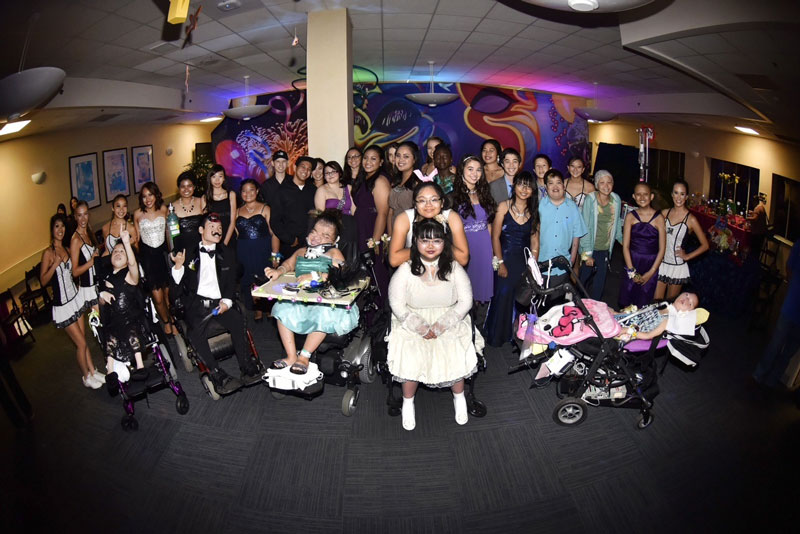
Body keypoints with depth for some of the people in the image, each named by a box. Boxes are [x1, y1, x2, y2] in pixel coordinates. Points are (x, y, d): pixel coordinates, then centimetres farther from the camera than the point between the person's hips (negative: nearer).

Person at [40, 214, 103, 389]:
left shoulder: (66, 249, 7)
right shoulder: (48, 253, -13)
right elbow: (43, 281, -16)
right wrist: (55, 265, -28)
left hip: (76, 298, 6)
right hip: (62, 305, -6)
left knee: (83, 339, 11)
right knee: (81, 343, 1)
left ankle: (93, 371, 22)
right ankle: (86, 377, 18)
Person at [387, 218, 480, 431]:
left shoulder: (454, 269, -1)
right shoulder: (405, 270, -4)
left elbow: (465, 301, -4)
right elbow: (398, 305, -6)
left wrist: (439, 326, -14)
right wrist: (421, 328, -16)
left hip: (450, 322, 1)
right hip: (412, 322, -1)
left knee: (457, 355, -20)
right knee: (411, 357, -22)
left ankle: (459, 397, 10)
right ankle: (408, 402, 6)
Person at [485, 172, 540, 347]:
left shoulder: (534, 211, 5)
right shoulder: (504, 206, -5)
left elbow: (535, 242, 6)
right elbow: (495, 236, -7)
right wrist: (500, 263, -10)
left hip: (524, 260, 3)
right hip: (505, 258, -3)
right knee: (503, 295, -2)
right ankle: (497, 337, 17)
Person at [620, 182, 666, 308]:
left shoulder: (658, 218, -3)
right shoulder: (630, 217, 0)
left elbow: (662, 249, -3)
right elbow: (625, 246, -3)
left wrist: (651, 272, -8)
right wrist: (631, 271, -10)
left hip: (651, 266, -1)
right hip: (632, 264, 1)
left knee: (643, 305, 6)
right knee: (626, 305, 4)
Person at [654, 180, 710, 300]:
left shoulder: (691, 219, -9)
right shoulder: (664, 213, 2)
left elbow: (705, 245, -2)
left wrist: (687, 256, -6)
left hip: (677, 267, -3)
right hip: (661, 263, 3)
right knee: (656, 301, 4)